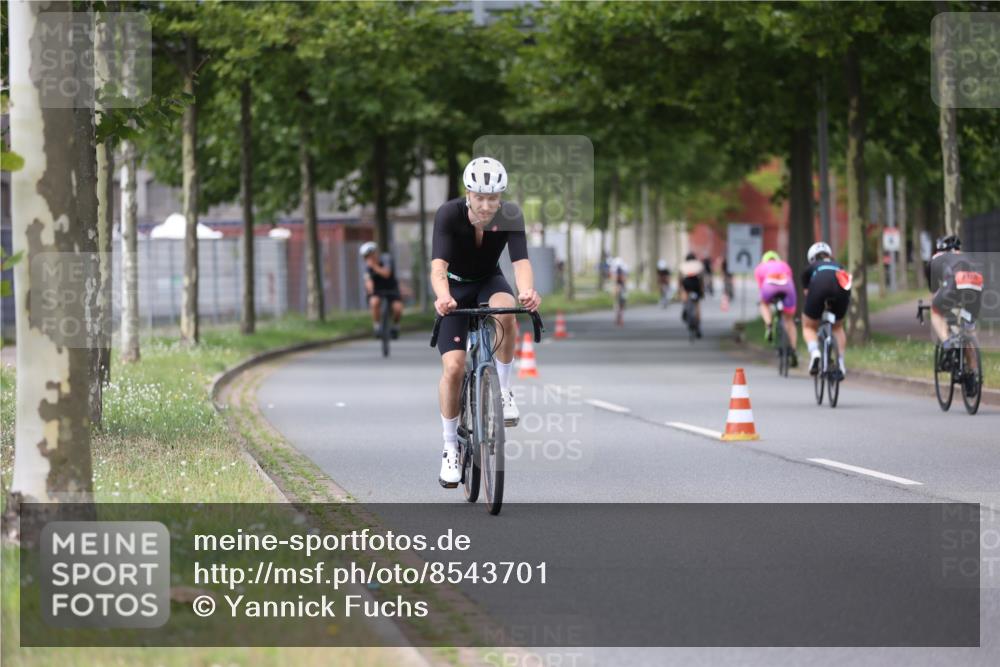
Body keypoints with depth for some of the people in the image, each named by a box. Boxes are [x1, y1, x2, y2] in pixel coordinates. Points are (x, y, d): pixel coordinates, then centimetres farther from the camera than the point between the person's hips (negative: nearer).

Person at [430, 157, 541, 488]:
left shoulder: (510, 215, -23)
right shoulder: (449, 214, -28)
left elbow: (521, 261, -34)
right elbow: (438, 266, -39)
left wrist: (527, 291, -57)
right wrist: (443, 297, -60)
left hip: (490, 282, 1)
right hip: (456, 288, -1)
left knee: (504, 313, -36)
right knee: (453, 368, -16)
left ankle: (503, 390, -15)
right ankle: (451, 448, 1)